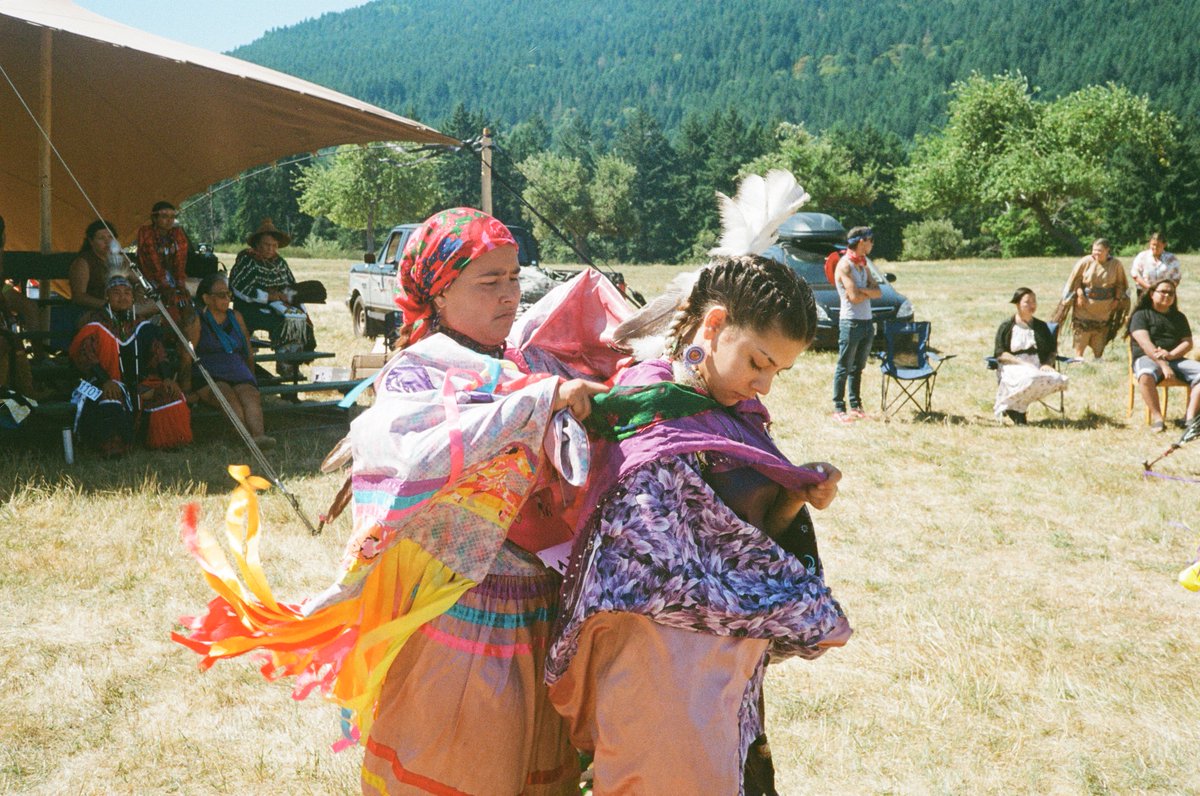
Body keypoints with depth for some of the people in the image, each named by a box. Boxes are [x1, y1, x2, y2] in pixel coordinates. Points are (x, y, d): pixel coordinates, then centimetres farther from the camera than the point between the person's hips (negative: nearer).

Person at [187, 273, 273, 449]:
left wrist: (251, 378, 25)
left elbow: (249, 352, 28)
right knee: (228, 395, -37)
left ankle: (258, 434, -56)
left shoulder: (236, 317, 23)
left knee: (250, 394, -32)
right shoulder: (197, 320, 7)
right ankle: (249, 437, -55)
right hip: (208, 375, -3)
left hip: (238, 372, 4)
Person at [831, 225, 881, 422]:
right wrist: (869, 292, -2)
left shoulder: (864, 264, 14)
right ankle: (839, 409, -3)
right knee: (844, 367, -4)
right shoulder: (845, 265, -11)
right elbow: (854, 297, -19)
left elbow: (878, 292, 7)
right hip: (851, 322, -8)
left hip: (867, 321, 8)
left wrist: (861, 290, -10)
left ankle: (855, 406, 18)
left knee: (858, 367, 12)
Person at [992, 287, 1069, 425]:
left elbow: (1052, 350, 21)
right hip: (1013, 366, -5)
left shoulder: (1041, 326, 22)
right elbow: (1000, 354, -2)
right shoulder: (1006, 327, 9)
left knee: (1057, 380, -29)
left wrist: (1048, 364, -3)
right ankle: (1009, 406, -21)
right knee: (1031, 378, -41)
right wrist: (1023, 363, -16)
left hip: (1038, 367, 5)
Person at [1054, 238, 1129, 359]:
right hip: (1084, 308, -2)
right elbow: (1075, 280, 0)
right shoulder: (1085, 262, -9)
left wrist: (1117, 299, -1)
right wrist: (1079, 294, -11)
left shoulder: (1116, 265, -3)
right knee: (1081, 340, -1)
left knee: (1099, 343, 7)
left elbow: (1120, 284, 8)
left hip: (1104, 310, 2)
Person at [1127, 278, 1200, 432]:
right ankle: (1156, 417, -35)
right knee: (1146, 375, -40)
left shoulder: (1179, 317, 21)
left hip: (1176, 359, 5)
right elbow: (1144, 342, -10)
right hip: (1146, 358, -5)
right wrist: (1162, 364, -24)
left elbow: (1188, 342, 9)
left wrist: (1171, 355, -14)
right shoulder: (1141, 315, 5)